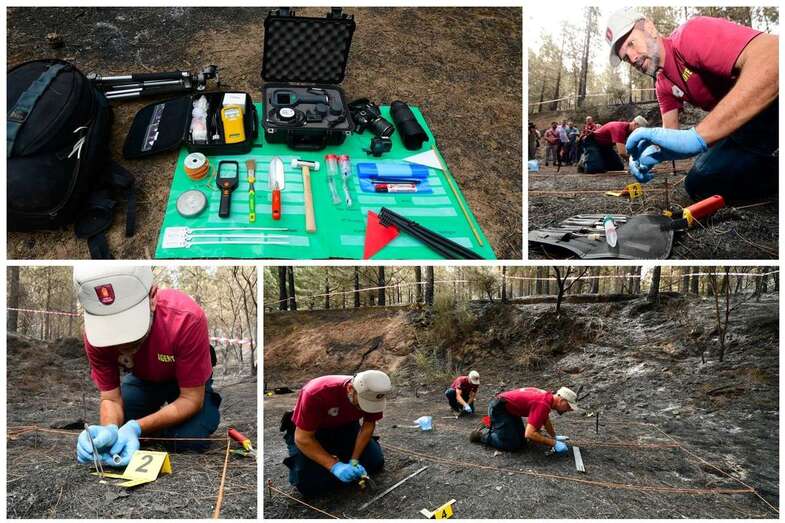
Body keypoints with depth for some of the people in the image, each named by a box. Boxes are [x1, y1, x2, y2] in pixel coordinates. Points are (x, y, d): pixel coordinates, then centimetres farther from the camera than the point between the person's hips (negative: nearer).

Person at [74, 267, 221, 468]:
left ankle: (209, 404, 10)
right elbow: (110, 398, -19)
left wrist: (136, 427, -44)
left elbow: (191, 398, -31)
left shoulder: (186, 318, -41)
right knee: (110, 437, -12)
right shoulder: (95, 333, -29)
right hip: (142, 379, 4)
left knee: (189, 441, -23)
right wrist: (109, 429, -42)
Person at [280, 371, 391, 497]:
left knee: (376, 462, -6)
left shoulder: (372, 395, -27)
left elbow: (369, 424, -10)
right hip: (308, 431, -4)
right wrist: (335, 466, -34)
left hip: (345, 426, 4)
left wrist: (354, 460, -19)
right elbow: (303, 438, -30)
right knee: (309, 484, -18)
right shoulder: (316, 394, -39)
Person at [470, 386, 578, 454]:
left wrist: (555, 437, 21)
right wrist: (554, 443, -28)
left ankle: (493, 428, 26)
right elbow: (529, 434, -34)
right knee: (512, 444, -15)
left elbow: (546, 420, 25)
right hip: (498, 408, -10)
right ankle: (483, 434, 2)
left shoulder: (548, 397, 2)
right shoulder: (543, 404, -28)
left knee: (522, 441, 9)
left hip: (510, 408, 10)